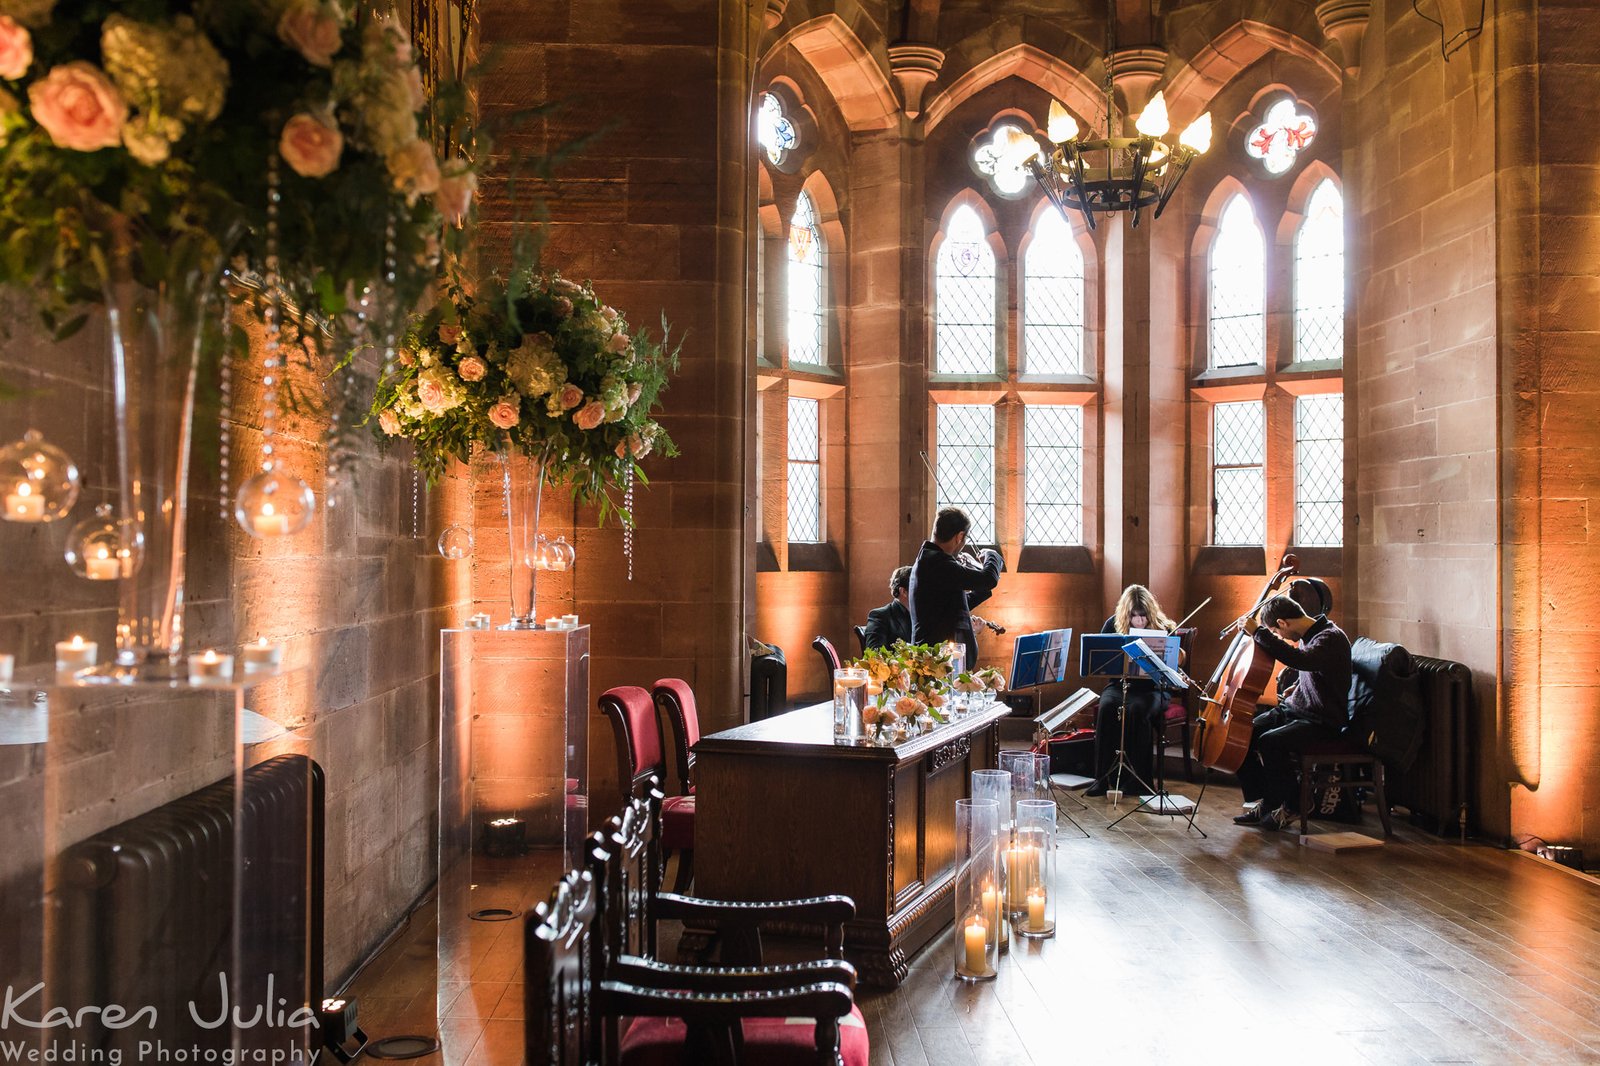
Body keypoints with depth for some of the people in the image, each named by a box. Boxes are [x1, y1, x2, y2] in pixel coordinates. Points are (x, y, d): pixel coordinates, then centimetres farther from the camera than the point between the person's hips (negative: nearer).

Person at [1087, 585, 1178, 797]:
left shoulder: (1163, 629, -5)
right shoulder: (1113, 624, 0)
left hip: (1151, 688, -2)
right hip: (1119, 684, 2)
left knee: (1137, 709, -35)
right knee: (1107, 706, -32)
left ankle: (1141, 779, -23)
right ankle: (1103, 777, -25)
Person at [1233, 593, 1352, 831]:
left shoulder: (1332, 637, -18)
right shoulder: (1308, 636, 10)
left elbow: (1299, 659, -39)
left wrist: (1258, 632, -35)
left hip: (1323, 721, -9)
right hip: (1293, 709, 9)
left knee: (1270, 742, -30)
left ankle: (1289, 807, -9)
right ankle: (1263, 803, 5)